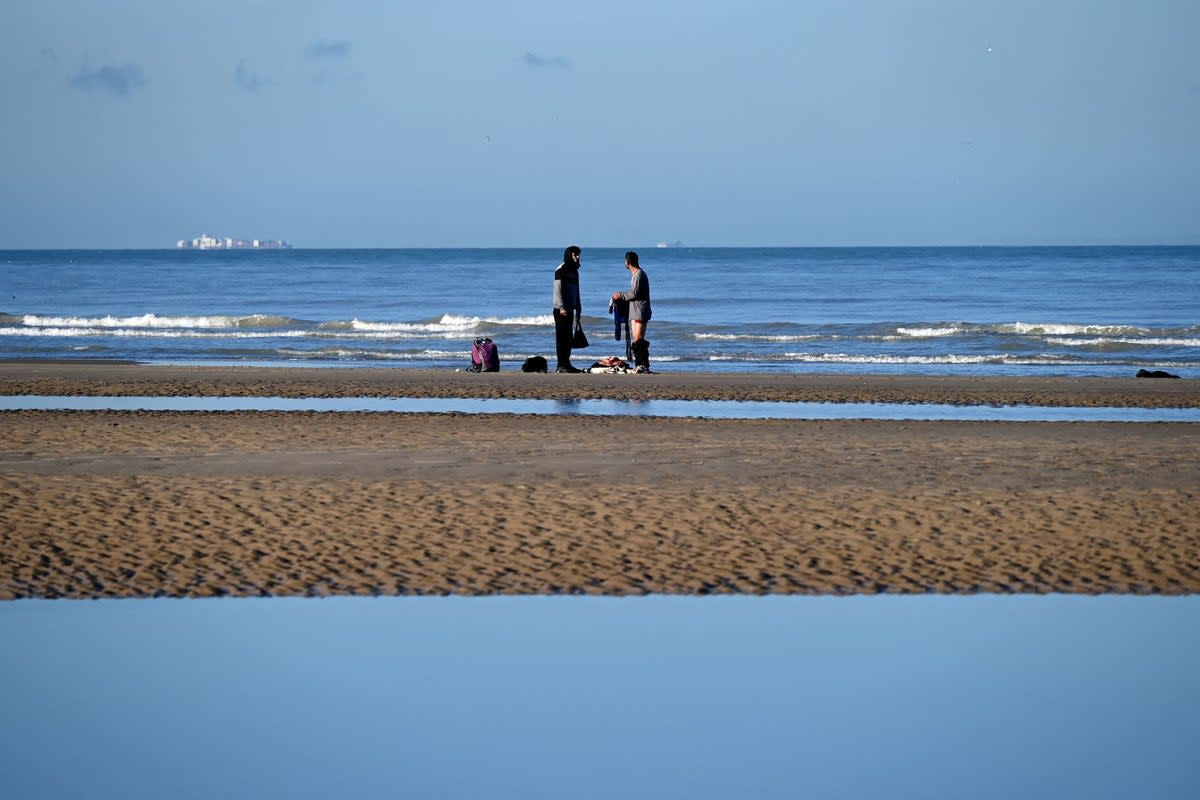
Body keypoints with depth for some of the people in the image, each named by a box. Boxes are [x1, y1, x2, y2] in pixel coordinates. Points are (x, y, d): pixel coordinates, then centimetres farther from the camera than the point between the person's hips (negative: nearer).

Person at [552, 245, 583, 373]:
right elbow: (558, 290, -15)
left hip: (569, 309, 9)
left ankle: (566, 363, 15)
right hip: (561, 309, -9)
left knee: (568, 337, 10)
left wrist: (578, 308, 20)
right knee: (561, 337, -8)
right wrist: (562, 307, -21)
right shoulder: (561, 270, -9)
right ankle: (561, 365, -8)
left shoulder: (574, 271, 18)